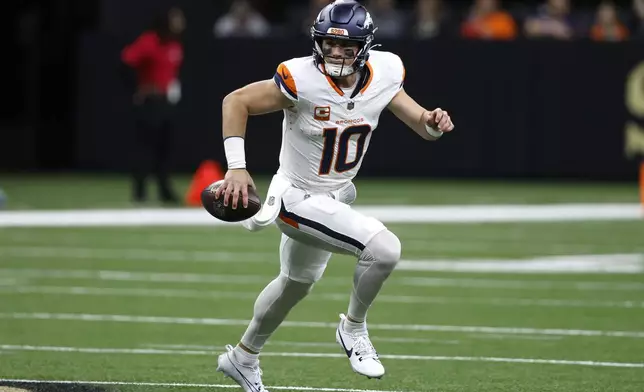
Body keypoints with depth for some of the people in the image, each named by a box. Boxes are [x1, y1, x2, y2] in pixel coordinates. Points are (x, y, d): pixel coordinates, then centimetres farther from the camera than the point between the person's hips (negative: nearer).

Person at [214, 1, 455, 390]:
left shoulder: (383, 76, -11)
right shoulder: (302, 80, -27)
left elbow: (420, 123, -4)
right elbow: (236, 101, -18)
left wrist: (434, 121, -28)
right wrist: (236, 168, -24)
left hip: (335, 197, 8)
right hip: (298, 199, -8)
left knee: (295, 284, 28)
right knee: (384, 248, -26)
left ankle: (243, 357, 50)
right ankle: (354, 329, -1)